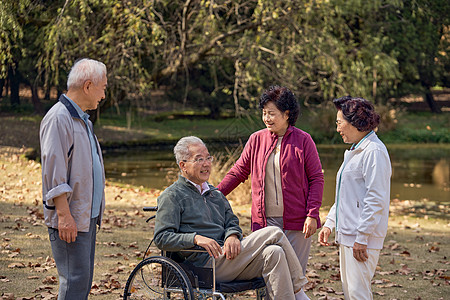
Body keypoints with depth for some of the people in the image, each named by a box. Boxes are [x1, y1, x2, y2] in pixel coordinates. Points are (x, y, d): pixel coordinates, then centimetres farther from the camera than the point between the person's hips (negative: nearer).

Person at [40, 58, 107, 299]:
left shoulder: (82, 119, 18)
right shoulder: (58, 118, -13)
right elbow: (54, 171, -18)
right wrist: (64, 215, -22)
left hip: (87, 216, 10)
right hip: (70, 220, -10)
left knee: (84, 280, 11)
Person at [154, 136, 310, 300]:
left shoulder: (215, 193, 25)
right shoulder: (172, 196, 1)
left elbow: (231, 221, 20)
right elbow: (161, 237, -9)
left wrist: (232, 236, -6)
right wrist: (196, 238, -25)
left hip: (227, 255, 7)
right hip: (206, 263, -7)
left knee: (274, 253, -22)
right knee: (273, 233, -17)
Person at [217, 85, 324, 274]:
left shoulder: (303, 140, 0)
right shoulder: (256, 140, 8)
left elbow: (316, 178, 0)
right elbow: (238, 172, 13)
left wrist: (312, 214, -8)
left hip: (296, 222, -2)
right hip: (264, 221, 3)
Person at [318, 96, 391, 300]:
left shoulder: (374, 151, -15)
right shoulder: (355, 151, 18)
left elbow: (376, 199, -20)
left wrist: (362, 238, -21)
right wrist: (329, 223, 20)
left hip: (363, 238, -10)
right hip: (347, 234, 10)